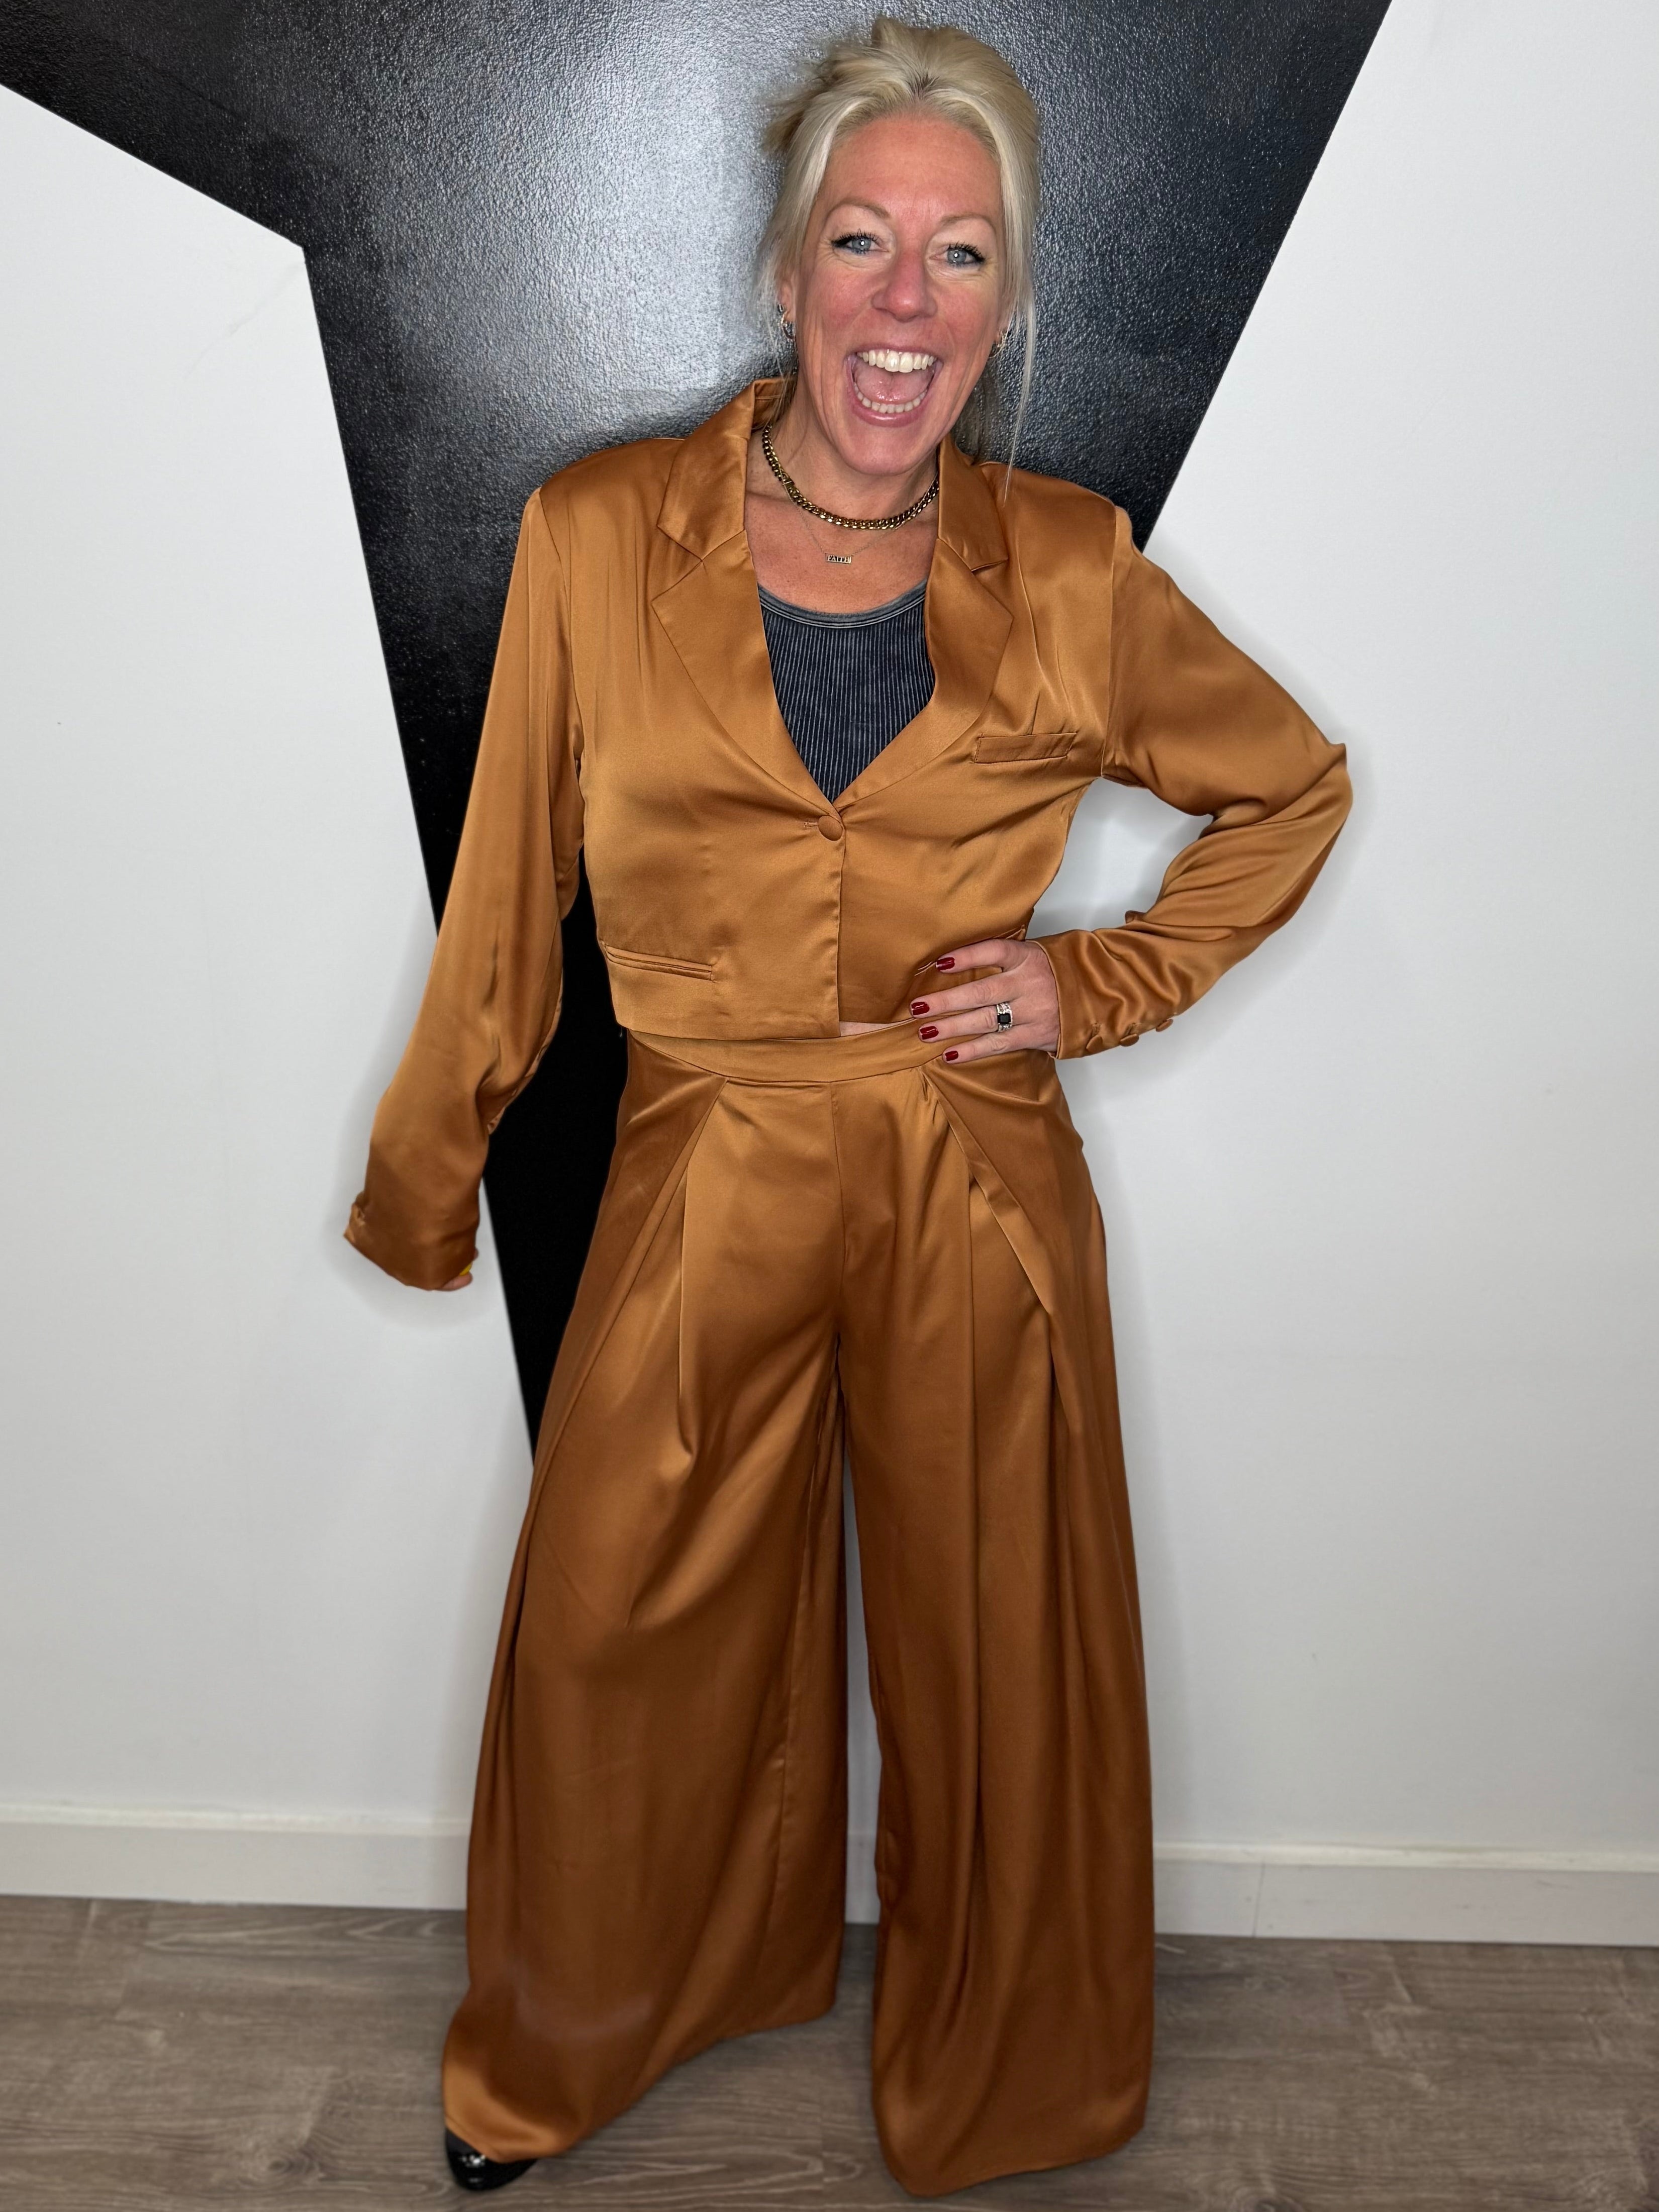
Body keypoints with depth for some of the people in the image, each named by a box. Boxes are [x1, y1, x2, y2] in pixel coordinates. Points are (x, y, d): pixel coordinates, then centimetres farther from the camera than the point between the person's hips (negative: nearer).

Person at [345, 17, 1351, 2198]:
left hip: (984, 1200, 1)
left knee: (995, 1668, 16)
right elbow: (509, 897, 4)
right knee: (613, 1648, 16)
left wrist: (1113, 981, -1)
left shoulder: (1071, 574, -2)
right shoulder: (594, 539, -4)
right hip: (703, 1195, 0)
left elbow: (1295, 789, 13)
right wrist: (426, 1180, 11)